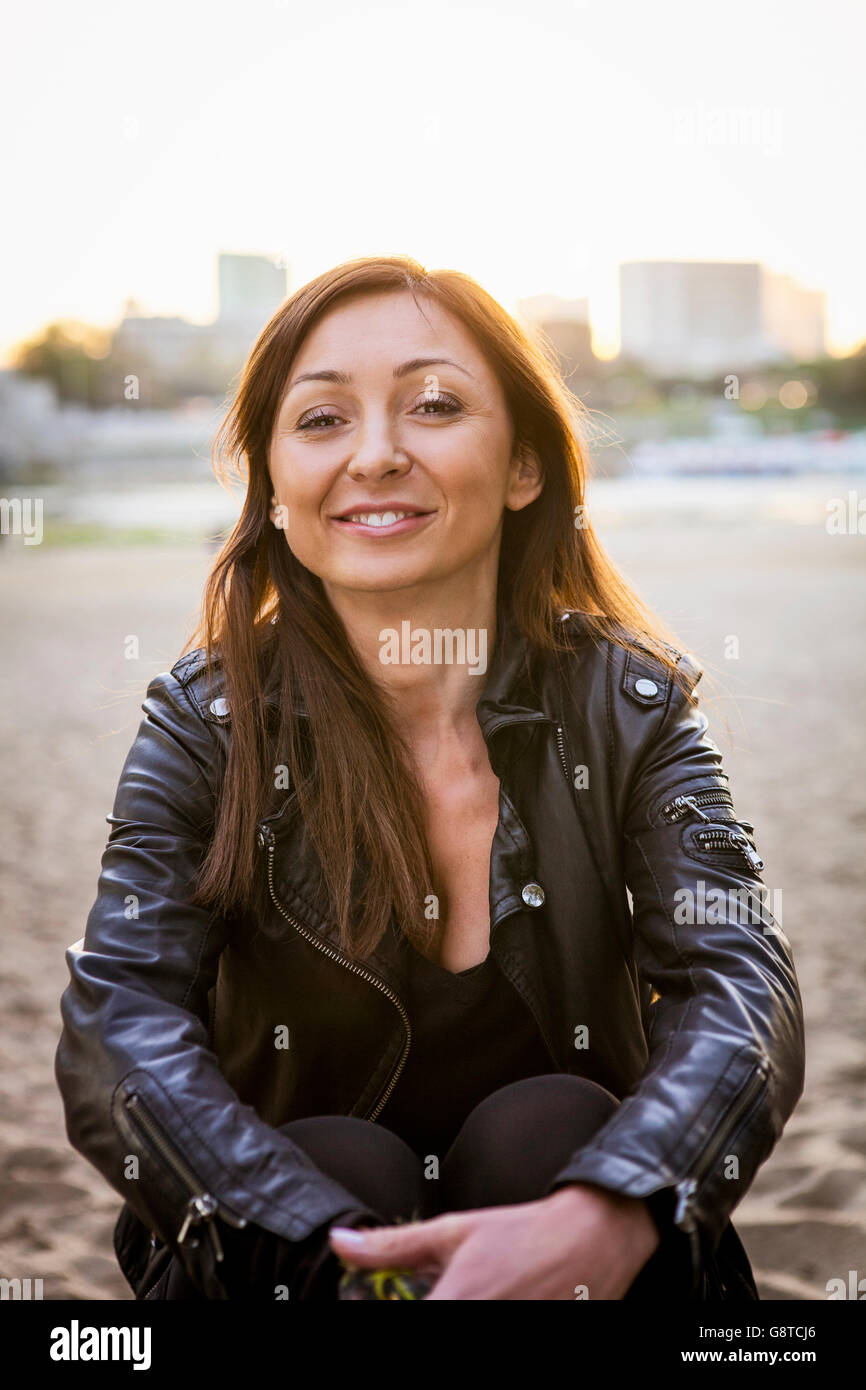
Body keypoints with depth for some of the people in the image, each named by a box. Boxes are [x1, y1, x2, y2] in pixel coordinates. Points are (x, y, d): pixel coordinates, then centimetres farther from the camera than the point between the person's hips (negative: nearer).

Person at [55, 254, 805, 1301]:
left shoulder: (629, 704, -7)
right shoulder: (204, 723, -9)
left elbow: (742, 985, -21)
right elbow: (117, 1026, -21)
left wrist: (600, 1221, -43)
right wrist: (350, 1259, -38)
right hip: (275, 1247, -1)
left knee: (552, 1125, -28)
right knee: (339, 1164, -31)